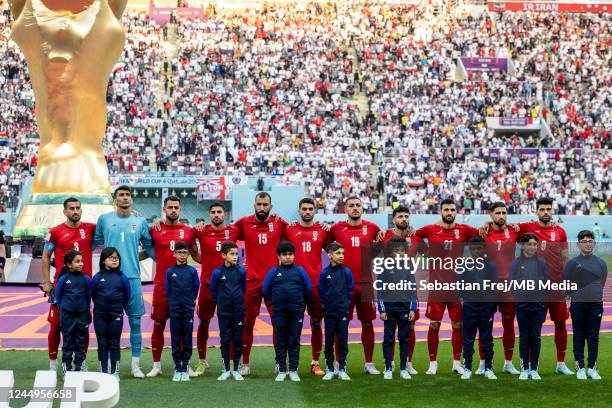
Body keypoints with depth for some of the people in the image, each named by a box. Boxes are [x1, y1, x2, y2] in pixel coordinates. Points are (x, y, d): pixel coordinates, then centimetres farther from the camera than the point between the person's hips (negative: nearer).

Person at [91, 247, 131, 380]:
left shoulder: (122, 277, -2)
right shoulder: (98, 277, -2)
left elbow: (127, 295, 5)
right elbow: (93, 294, 7)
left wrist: (120, 307, 7)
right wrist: (100, 306, 10)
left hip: (116, 315, -1)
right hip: (100, 315, 1)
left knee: (114, 344, 5)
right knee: (102, 344, 8)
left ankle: (115, 372, 11)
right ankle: (103, 372, 15)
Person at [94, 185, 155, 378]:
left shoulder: (140, 222, 7)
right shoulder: (104, 219, 6)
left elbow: (149, 247, 14)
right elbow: (94, 243, 12)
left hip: (132, 277, 1)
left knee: (135, 322, 2)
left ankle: (136, 364, 11)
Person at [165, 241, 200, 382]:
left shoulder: (192, 271, 0)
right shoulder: (170, 271, 2)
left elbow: (196, 288, 7)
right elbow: (167, 290, 8)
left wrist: (190, 303, 8)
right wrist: (172, 304, 7)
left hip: (188, 310, 0)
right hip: (175, 310, 1)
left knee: (187, 339, 3)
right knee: (175, 339, 3)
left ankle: (185, 368, 9)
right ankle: (177, 368, 10)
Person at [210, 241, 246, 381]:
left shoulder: (241, 271, -3)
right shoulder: (217, 272, -6)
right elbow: (213, 291, 6)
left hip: (238, 311, 1)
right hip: (224, 312, -1)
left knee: (238, 341, 5)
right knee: (225, 341, 5)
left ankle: (236, 370, 15)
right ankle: (226, 370, 15)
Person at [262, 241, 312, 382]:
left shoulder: (300, 271, 1)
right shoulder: (273, 271, 1)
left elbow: (308, 289, 7)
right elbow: (266, 290, 6)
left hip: (297, 312, 0)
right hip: (279, 312, 0)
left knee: (294, 342, 6)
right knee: (280, 342, 7)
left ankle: (293, 370, 13)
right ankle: (281, 371, 15)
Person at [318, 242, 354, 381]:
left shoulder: (347, 272, -2)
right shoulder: (324, 273, -2)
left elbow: (350, 290, 5)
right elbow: (321, 292, 5)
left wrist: (345, 302, 1)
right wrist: (326, 304, 2)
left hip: (343, 312, 0)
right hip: (329, 313, 0)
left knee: (343, 341, 3)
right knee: (329, 341, 6)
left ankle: (342, 369, 11)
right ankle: (329, 370, 14)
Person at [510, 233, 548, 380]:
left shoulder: (541, 263, 6)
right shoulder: (516, 263, 2)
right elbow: (512, 283, 2)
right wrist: (519, 294, -10)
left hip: (538, 304, 1)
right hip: (522, 304, -1)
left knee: (535, 337, 5)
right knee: (524, 337, 4)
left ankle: (534, 369, 12)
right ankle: (524, 369, 11)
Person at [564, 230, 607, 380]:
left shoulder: (601, 263, 8)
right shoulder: (572, 263, 2)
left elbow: (602, 284, 14)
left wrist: (594, 297, 12)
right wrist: (576, 296, 6)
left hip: (595, 305, 1)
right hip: (578, 306, -1)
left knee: (593, 337, 4)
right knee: (579, 337, 3)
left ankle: (592, 368, 11)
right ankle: (580, 368, 9)